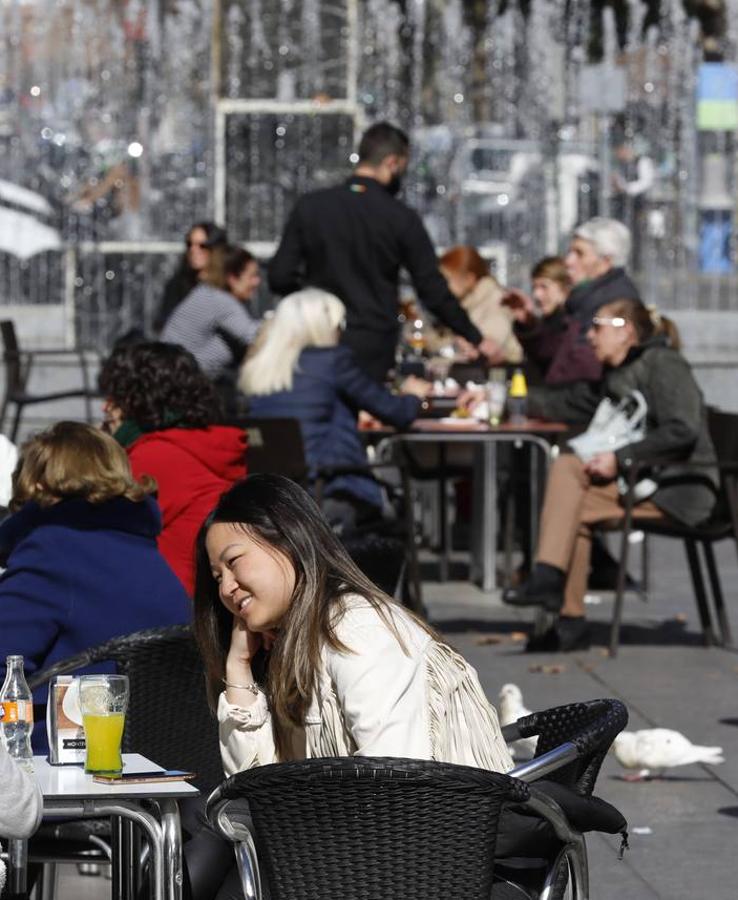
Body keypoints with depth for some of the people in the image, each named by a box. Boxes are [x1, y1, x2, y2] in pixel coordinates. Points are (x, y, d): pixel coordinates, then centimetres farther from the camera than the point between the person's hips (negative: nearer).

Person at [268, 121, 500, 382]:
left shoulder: (310, 206, -1)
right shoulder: (401, 218, -5)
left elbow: (279, 278, -2)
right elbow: (433, 291, -2)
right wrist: (476, 339, 9)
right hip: (373, 351, -2)